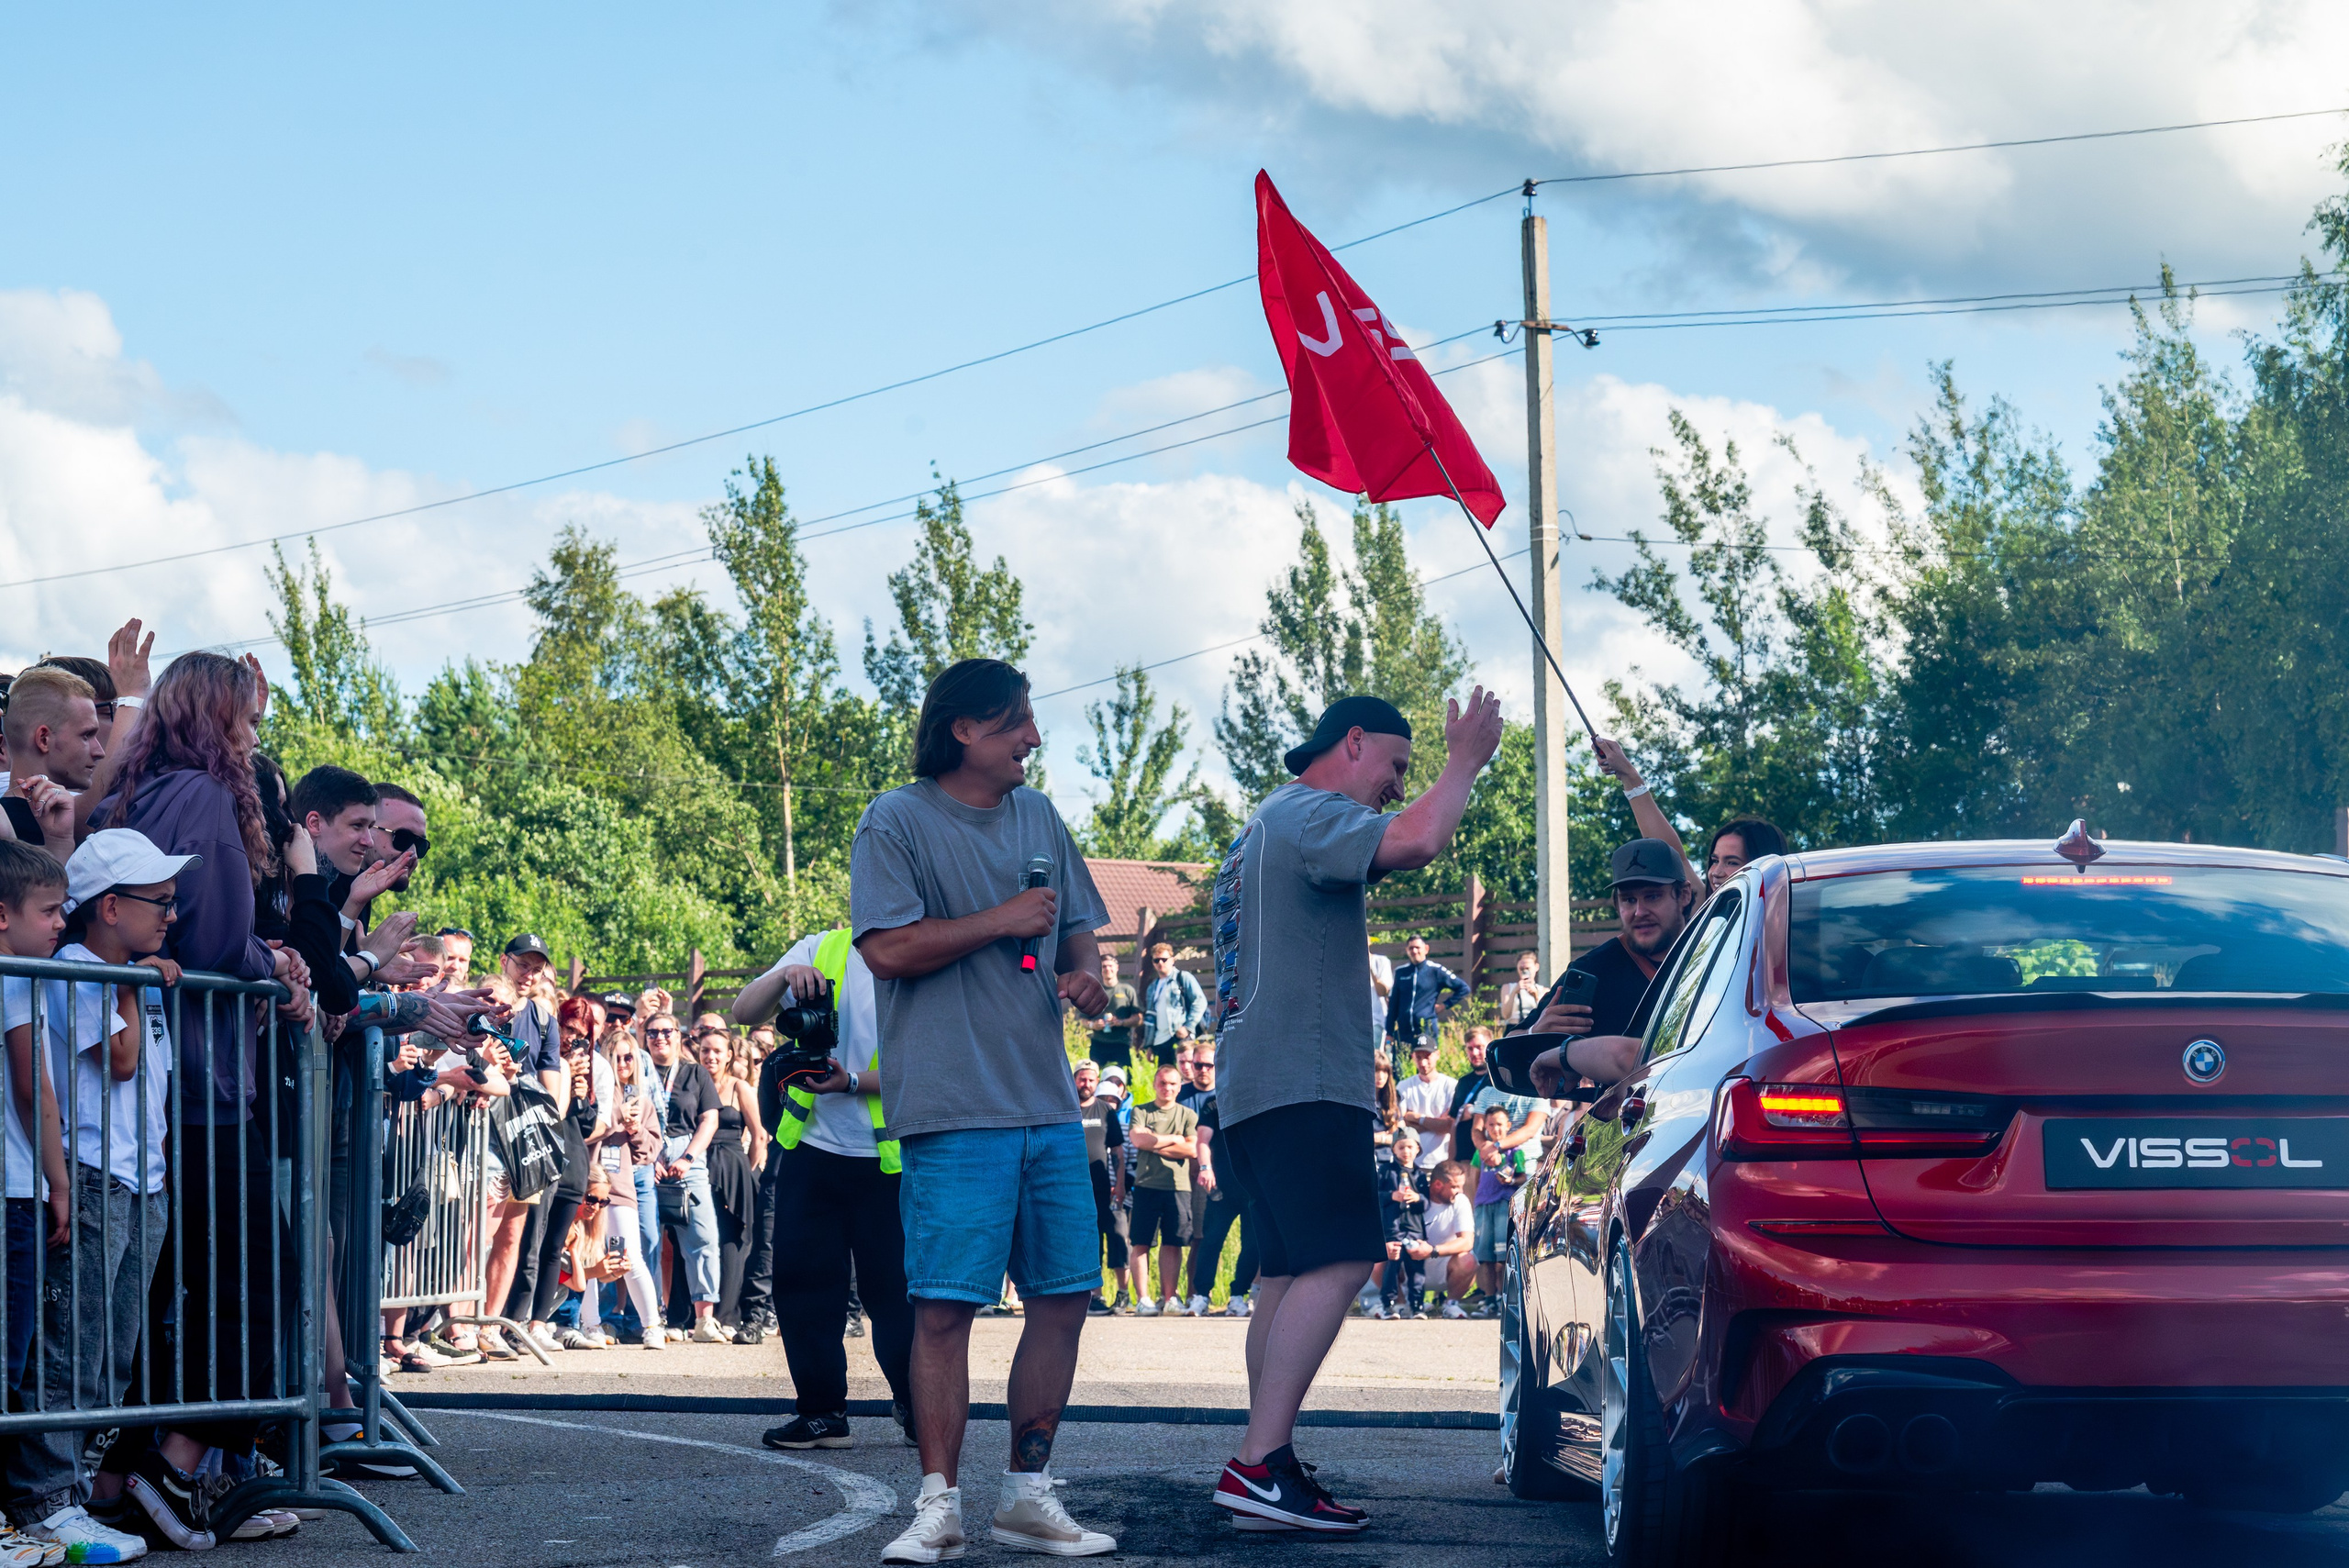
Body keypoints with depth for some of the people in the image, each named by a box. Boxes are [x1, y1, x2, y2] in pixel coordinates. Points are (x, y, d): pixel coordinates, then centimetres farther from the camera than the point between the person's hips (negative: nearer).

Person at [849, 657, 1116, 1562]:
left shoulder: (1038, 817, 16)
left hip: (1048, 1102, 7)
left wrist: (1085, 974, 1)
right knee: (945, 1307, -9)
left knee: (1064, 1297, 7)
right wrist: (1000, 922, -11)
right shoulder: (897, 824, -4)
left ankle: (1028, 1495, 17)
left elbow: (1077, 930, 23)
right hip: (954, 1106, -7)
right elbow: (887, 947, -14)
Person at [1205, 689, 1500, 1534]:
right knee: (1338, 1262, -19)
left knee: (1287, 1274, 11)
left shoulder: (1265, 827, 27)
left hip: (1253, 1086, 11)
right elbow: (1417, 840, -26)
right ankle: (1259, 1463, -29)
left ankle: (1270, 1469, 9)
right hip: (1301, 1084, -11)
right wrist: (1463, 761, -10)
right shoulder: (1306, 814, -7)